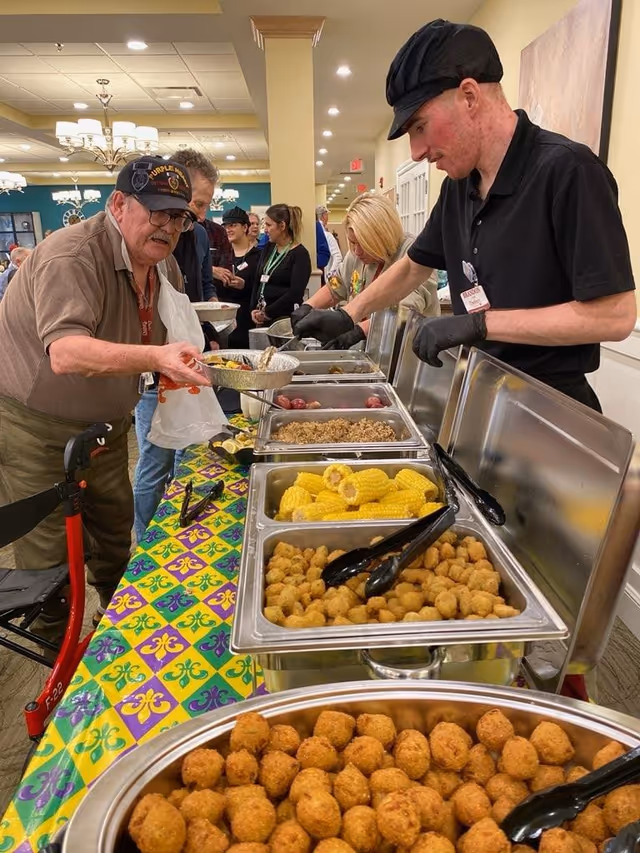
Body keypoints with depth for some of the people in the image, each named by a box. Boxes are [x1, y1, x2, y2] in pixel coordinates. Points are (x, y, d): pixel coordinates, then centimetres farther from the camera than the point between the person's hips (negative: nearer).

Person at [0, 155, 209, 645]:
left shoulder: (164, 266, 1)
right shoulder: (73, 256, -26)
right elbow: (64, 353, -41)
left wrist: (178, 369, -4)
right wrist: (155, 357, -54)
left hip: (102, 426, 8)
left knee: (116, 527, 17)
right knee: (49, 551, 3)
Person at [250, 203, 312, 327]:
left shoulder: (300, 254, -8)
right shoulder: (268, 248, 13)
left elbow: (295, 293, -16)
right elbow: (257, 280, 12)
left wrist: (267, 312, -14)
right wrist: (254, 309, -1)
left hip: (286, 318, -6)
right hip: (263, 318, 6)